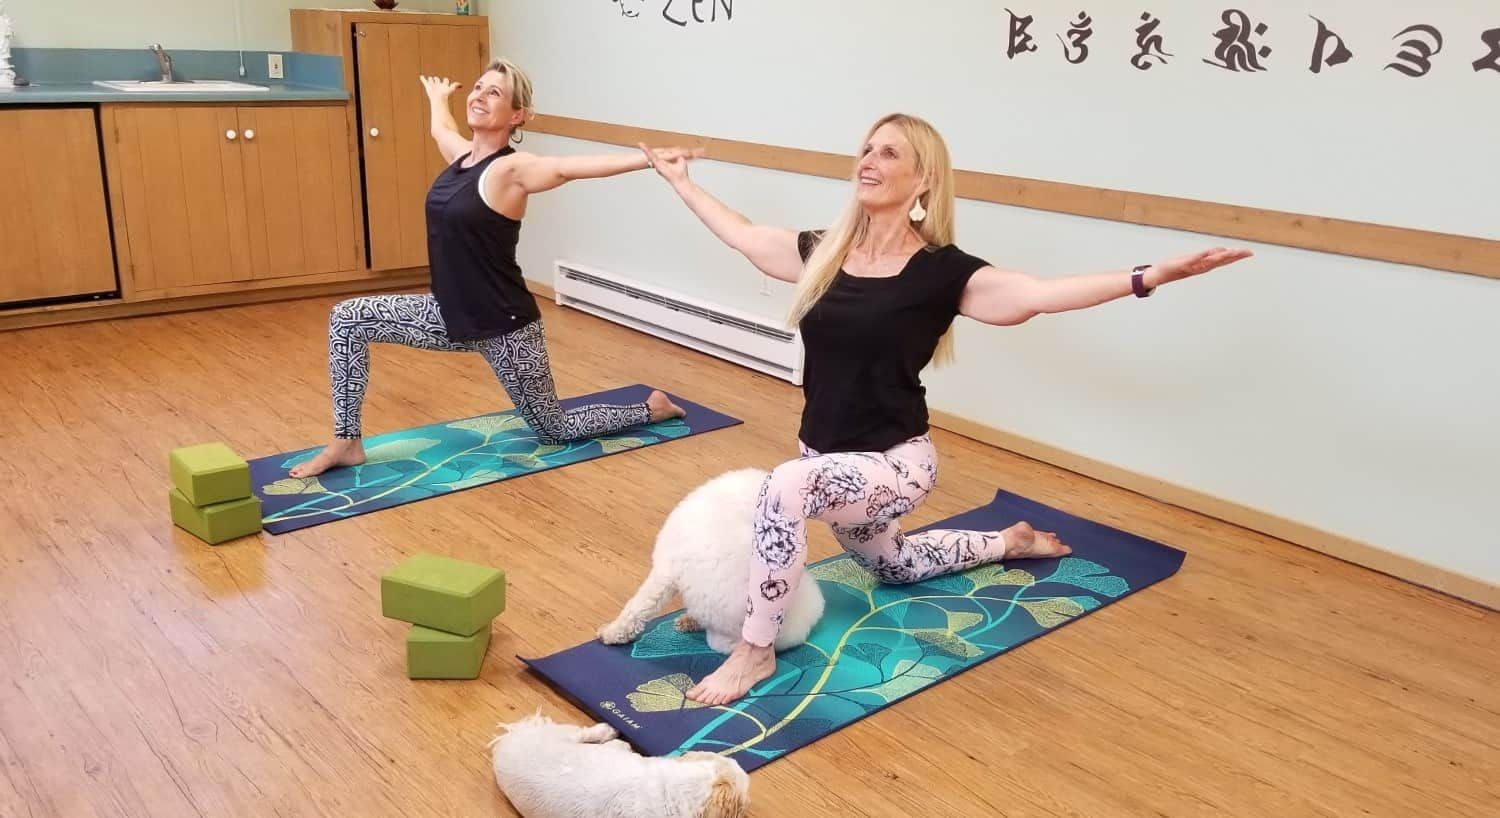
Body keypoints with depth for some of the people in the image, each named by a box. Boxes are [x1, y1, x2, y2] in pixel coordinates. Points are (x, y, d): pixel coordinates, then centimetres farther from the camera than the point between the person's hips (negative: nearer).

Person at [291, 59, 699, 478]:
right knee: (346, 319, 3)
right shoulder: (461, 154, 4)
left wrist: (650, 159, -49)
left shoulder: (512, 169, -18)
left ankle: (651, 409, 32)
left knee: (555, 430, 8)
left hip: (505, 326, -7)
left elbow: (573, 166, -35)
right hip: (452, 315, 8)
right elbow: (441, 127, 29)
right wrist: (437, 96, 49)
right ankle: (347, 443, 12)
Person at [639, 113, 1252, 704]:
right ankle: (1009, 542, 56)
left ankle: (755, 652, -16)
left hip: (895, 462, -7)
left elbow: (1039, 293, -28)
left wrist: (1153, 276, -39)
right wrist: (679, 181, 21)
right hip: (827, 457, 7)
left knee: (785, 487, -35)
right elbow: (741, 235, 13)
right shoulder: (824, 251, -1)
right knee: (894, 566, 31)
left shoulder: (941, 270, -16)